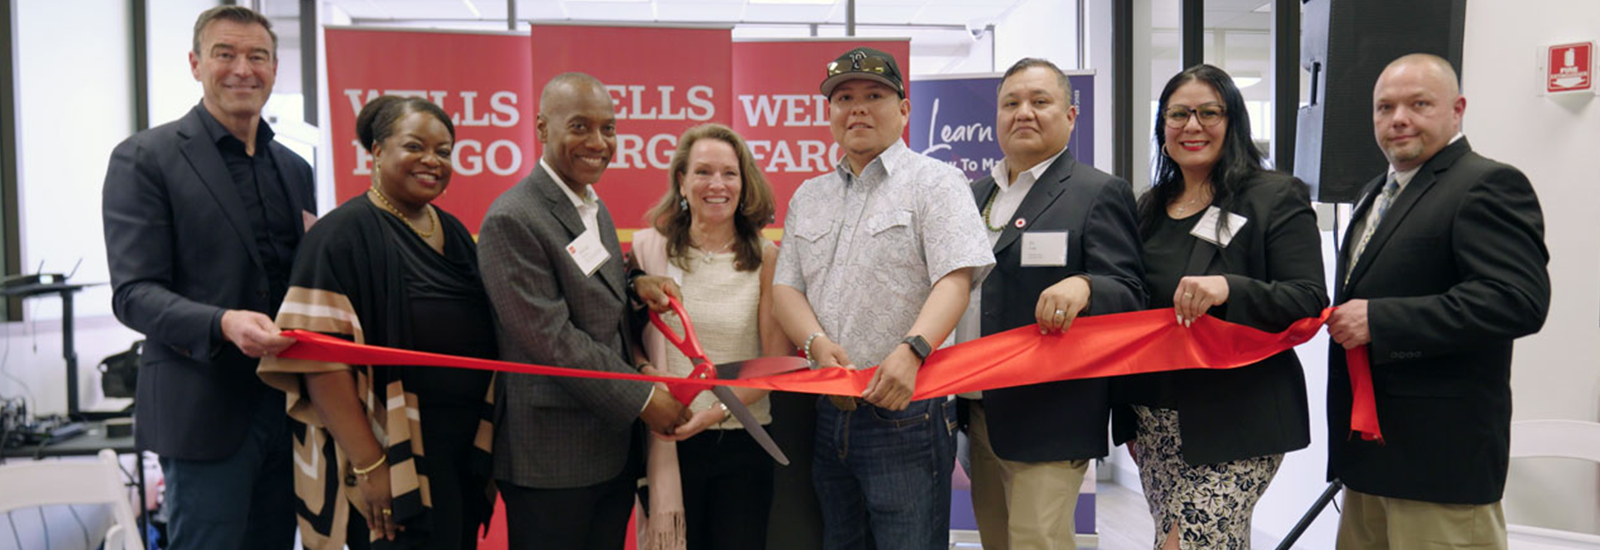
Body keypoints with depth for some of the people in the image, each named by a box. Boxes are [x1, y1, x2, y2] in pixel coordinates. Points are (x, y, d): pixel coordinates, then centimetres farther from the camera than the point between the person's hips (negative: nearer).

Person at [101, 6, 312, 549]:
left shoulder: (295, 169, 14)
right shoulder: (144, 158, -4)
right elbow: (133, 292, -11)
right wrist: (223, 324, -28)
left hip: (288, 406, 6)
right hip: (205, 414, -6)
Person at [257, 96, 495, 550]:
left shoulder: (455, 234, 10)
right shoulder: (344, 234, -10)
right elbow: (322, 362, -17)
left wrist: (485, 452, 11)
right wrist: (368, 465, -20)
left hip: (463, 456, 7)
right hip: (394, 462, -7)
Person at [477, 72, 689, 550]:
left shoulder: (597, 210, 12)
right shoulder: (511, 221, -16)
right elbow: (551, 338, -19)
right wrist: (643, 399, -15)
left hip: (616, 447, 8)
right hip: (552, 458, -8)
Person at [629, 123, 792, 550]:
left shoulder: (766, 258, -2)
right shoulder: (648, 247, 0)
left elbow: (778, 363, -1)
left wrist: (717, 411, -13)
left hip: (744, 443, 0)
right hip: (669, 442, 0)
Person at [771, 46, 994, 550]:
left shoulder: (934, 182, -1)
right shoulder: (808, 197, 17)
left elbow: (955, 279, -14)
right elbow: (786, 286, 10)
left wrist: (911, 350, -30)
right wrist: (817, 343, -11)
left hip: (904, 411, -5)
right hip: (826, 415, 6)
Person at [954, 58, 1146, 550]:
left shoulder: (1099, 193, -4)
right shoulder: (975, 195, 16)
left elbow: (1128, 296, -12)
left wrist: (1083, 287, -33)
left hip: (1048, 418, -6)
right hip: (979, 413, 7)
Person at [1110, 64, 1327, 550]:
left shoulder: (1276, 198, -3)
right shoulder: (1149, 207, 14)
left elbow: (1309, 301, -11)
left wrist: (1229, 288, -28)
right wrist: (1127, 417, 18)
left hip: (1234, 421, -6)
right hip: (1154, 423, 6)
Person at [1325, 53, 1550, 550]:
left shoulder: (1488, 186, -11)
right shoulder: (1378, 192, 18)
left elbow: (1518, 300, -24)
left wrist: (1378, 320, -24)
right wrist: (1342, 318, 8)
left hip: (1440, 453, -9)